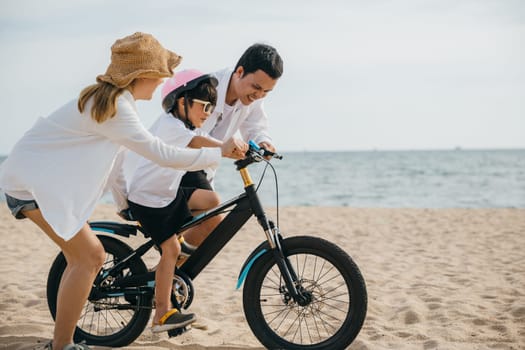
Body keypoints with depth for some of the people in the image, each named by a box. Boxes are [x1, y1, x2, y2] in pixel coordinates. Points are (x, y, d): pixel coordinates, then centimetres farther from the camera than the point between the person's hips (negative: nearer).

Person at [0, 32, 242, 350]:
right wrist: (220, 152, -17)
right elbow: (162, 154, -24)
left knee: (86, 257, 11)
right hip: (31, 181, -10)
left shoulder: (107, 98, 8)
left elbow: (111, 153, 21)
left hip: (45, 178, 10)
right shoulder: (114, 107, -23)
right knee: (88, 257, -12)